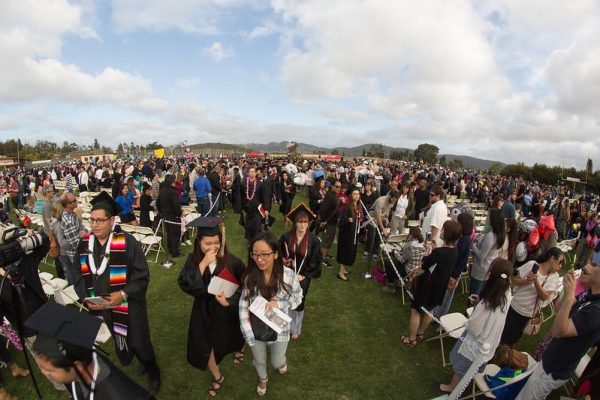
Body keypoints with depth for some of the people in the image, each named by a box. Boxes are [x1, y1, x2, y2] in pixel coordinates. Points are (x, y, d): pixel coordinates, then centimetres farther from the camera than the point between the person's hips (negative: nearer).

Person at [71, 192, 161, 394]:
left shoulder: (127, 242, -18)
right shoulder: (84, 244, -2)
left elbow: (142, 275, -15)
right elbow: (77, 274, 4)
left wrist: (124, 294, -25)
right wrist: (86, 298, -9)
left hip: (128, 307, -3)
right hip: (99, 308, 4)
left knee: (139, 343, 13)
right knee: (119, 345, 20)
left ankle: (153, 372, 40)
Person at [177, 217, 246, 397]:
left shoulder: (232, 261, -25)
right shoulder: (193, 260, -18)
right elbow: (185, 285, -28)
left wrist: (229, 300, -26)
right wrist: (203, 264, -37)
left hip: (227, 311, -1)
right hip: (204, 311, 1)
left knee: (228, 339, 26)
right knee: (205, 344, 11)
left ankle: (237, 349, 64)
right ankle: (217, 377, 41)